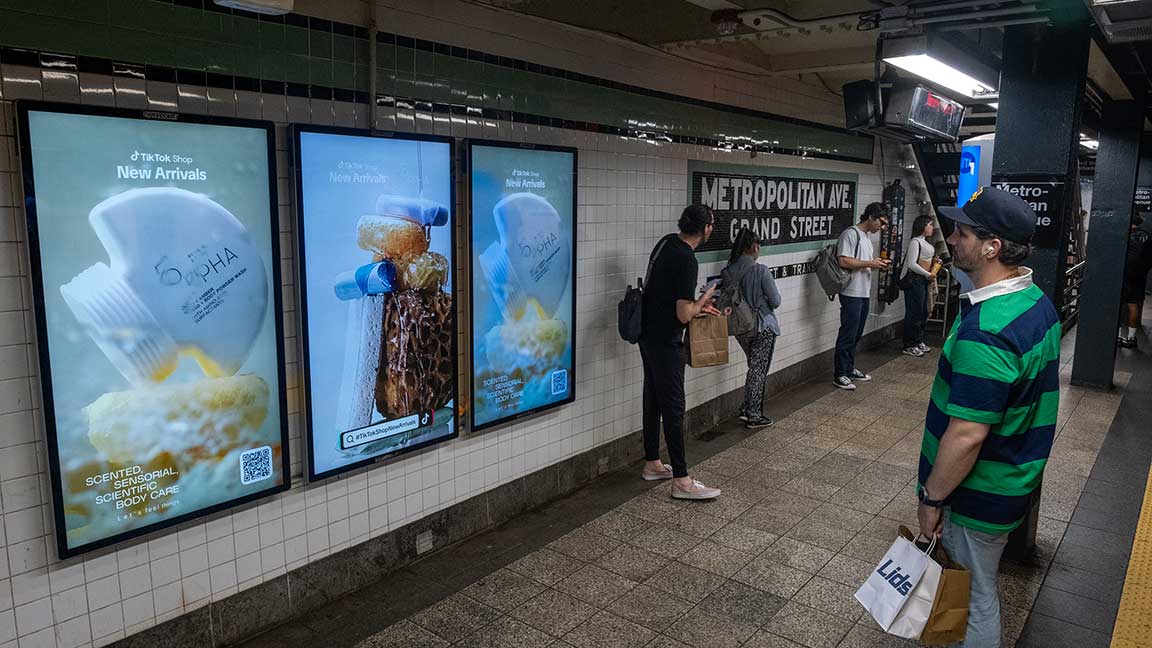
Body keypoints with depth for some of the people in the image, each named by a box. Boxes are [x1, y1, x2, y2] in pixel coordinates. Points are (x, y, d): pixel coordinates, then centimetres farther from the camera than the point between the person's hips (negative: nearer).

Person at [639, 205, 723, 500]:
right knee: (673, 408, -5)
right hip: (665, 341, -9)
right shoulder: (686, 260, -22)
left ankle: (652, 464, 28)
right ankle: (681, 481, 2)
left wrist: (698, 306, 15)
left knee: (653, 400, 16)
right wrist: (704, 299, -4)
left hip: (648, 335, 9)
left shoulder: (666, 243, 6)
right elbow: (684, 315, -23)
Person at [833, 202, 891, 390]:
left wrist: (878, 264, 5)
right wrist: (870, 264, -15)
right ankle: (840, 375, 0)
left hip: (863, 293, 9)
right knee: (847, 335, -5)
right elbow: (844, 262, -21)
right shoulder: (851, 233, -11)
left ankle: (849, 369, 23)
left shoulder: (866, 236, 18)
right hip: (851, 293, -9)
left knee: (856, 335, 14)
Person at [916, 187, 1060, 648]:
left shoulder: (985, 333, -32)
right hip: (1017, 478, 9)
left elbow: (967, 436, -29)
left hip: (980, 495, -9)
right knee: (979, 587, 27)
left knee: (973, 596, 11)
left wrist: (931, 499, -16)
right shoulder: (1037, 301, 1)